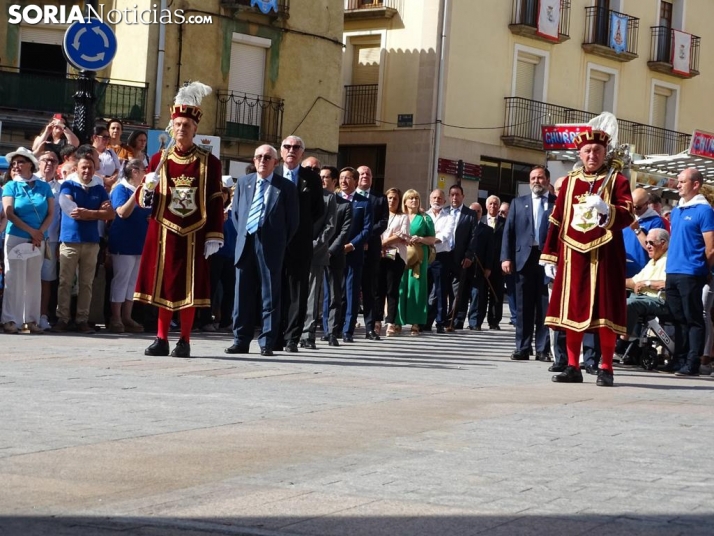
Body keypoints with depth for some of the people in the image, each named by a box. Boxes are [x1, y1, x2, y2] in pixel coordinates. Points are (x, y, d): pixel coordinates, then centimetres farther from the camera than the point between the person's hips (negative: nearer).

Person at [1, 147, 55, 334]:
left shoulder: (44, 187, 7)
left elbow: (50, 214, 2)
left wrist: (40, 233, -12)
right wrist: (31, 231, -13)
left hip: (38, 240, 2)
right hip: (16, 238, -2)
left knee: (34, 280, 5)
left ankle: (31, 319, 9)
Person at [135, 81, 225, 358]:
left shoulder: (209, 162, 1)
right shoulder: (159, 159, 5)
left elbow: (216, 203, -1)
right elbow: (144, 200, 6)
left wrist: (214, 237, -7)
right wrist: (146, 190, -17)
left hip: (193, 236, -1)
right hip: (163, 234, 1)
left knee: (189, 288, 1)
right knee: (163, 285, 4)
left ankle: (184, 342, 9)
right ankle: (161, 340, 11)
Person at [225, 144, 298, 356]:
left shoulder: (286, 186, 1)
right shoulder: (243, 182, 13)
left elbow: (293, 220, 3)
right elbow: (235, 212, 19)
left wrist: (279, 243, 1)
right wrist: (243, 234, 10)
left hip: (270, 247, -4)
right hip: (245, 243, 4)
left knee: (270, 296, -1)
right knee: (243, 295, 5)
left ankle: (267, 343, 2)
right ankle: (241, 340, 10)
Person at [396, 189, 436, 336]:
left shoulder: (425, 218, 10)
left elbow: (433, 239, 8)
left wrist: (420, 239, -10)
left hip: (418, 258, -1)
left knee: (416, 288, -4)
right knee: (399, 288, -4)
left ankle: (415, 323, -3)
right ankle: (398, 322, -2)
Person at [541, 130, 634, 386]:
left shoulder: (617, 180, 3)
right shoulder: (569, 181, 12)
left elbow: (627, 216, -9)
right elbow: (557, 220, 11)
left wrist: (606, 209, -28)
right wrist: (549, 256, 7)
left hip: (604, 255, -3)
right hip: (573, 255, 3)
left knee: (605, 310, -3)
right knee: (571, 309, 3)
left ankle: (606, 368, 3)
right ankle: (573, 367, 9)